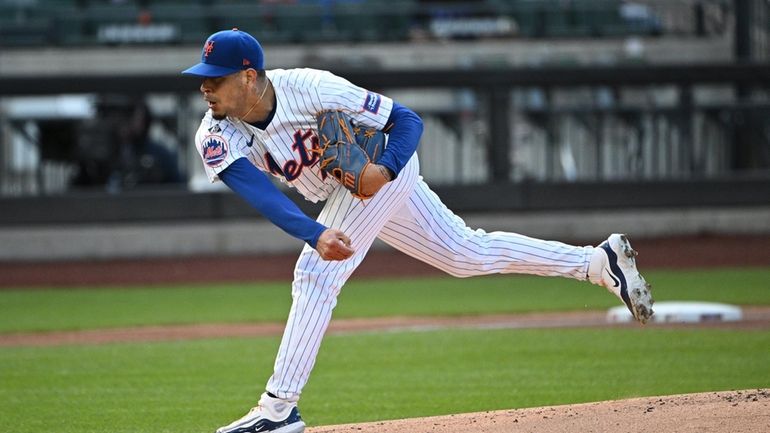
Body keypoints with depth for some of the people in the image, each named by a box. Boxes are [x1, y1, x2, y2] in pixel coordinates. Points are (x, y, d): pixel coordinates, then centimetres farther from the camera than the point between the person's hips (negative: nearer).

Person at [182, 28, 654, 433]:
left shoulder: (311, 88, -32)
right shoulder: (217, 138, -21)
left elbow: (407, 119, -23)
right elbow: (262, 194, -37)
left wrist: (385, 170, -42)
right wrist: (315, 235, -54)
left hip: (384, 167, -7)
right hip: (343, 190, 7)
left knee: (315, 274, -21)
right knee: (468, 254, 17)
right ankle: (599, 260, 28)